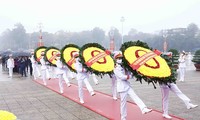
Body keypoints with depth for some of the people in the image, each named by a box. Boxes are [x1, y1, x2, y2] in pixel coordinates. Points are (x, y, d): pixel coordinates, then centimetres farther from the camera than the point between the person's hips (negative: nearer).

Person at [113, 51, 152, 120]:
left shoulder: (124, 67, 14)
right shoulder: (116, 69, -9)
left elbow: (130, 75, 7)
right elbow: (122, 77, -20)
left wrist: (126, 76, -13)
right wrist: (128, 76, -5)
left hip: (128, 86, 7)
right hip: (122, 88, -7)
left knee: (135, 97, -8)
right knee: (123, 103, 0)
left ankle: (144, 109, -18)